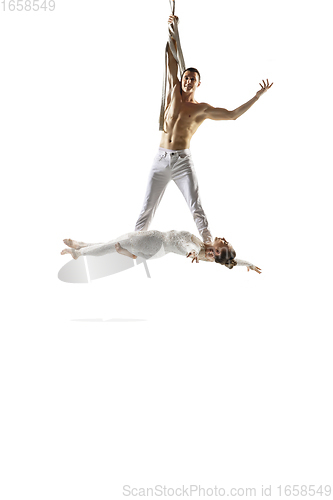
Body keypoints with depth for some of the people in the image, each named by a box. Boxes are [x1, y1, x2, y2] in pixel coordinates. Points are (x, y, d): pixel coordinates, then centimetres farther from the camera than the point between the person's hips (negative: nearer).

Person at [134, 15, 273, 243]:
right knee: (147, 209, 3)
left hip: (183, 161, -2)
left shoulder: (203, 109, 5)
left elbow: (233, 115, 4)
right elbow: (172, 63, 15)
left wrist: (257, 96, 1)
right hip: (161, 159, 3)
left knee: (197, 209, -9)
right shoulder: (174, 95, 12)